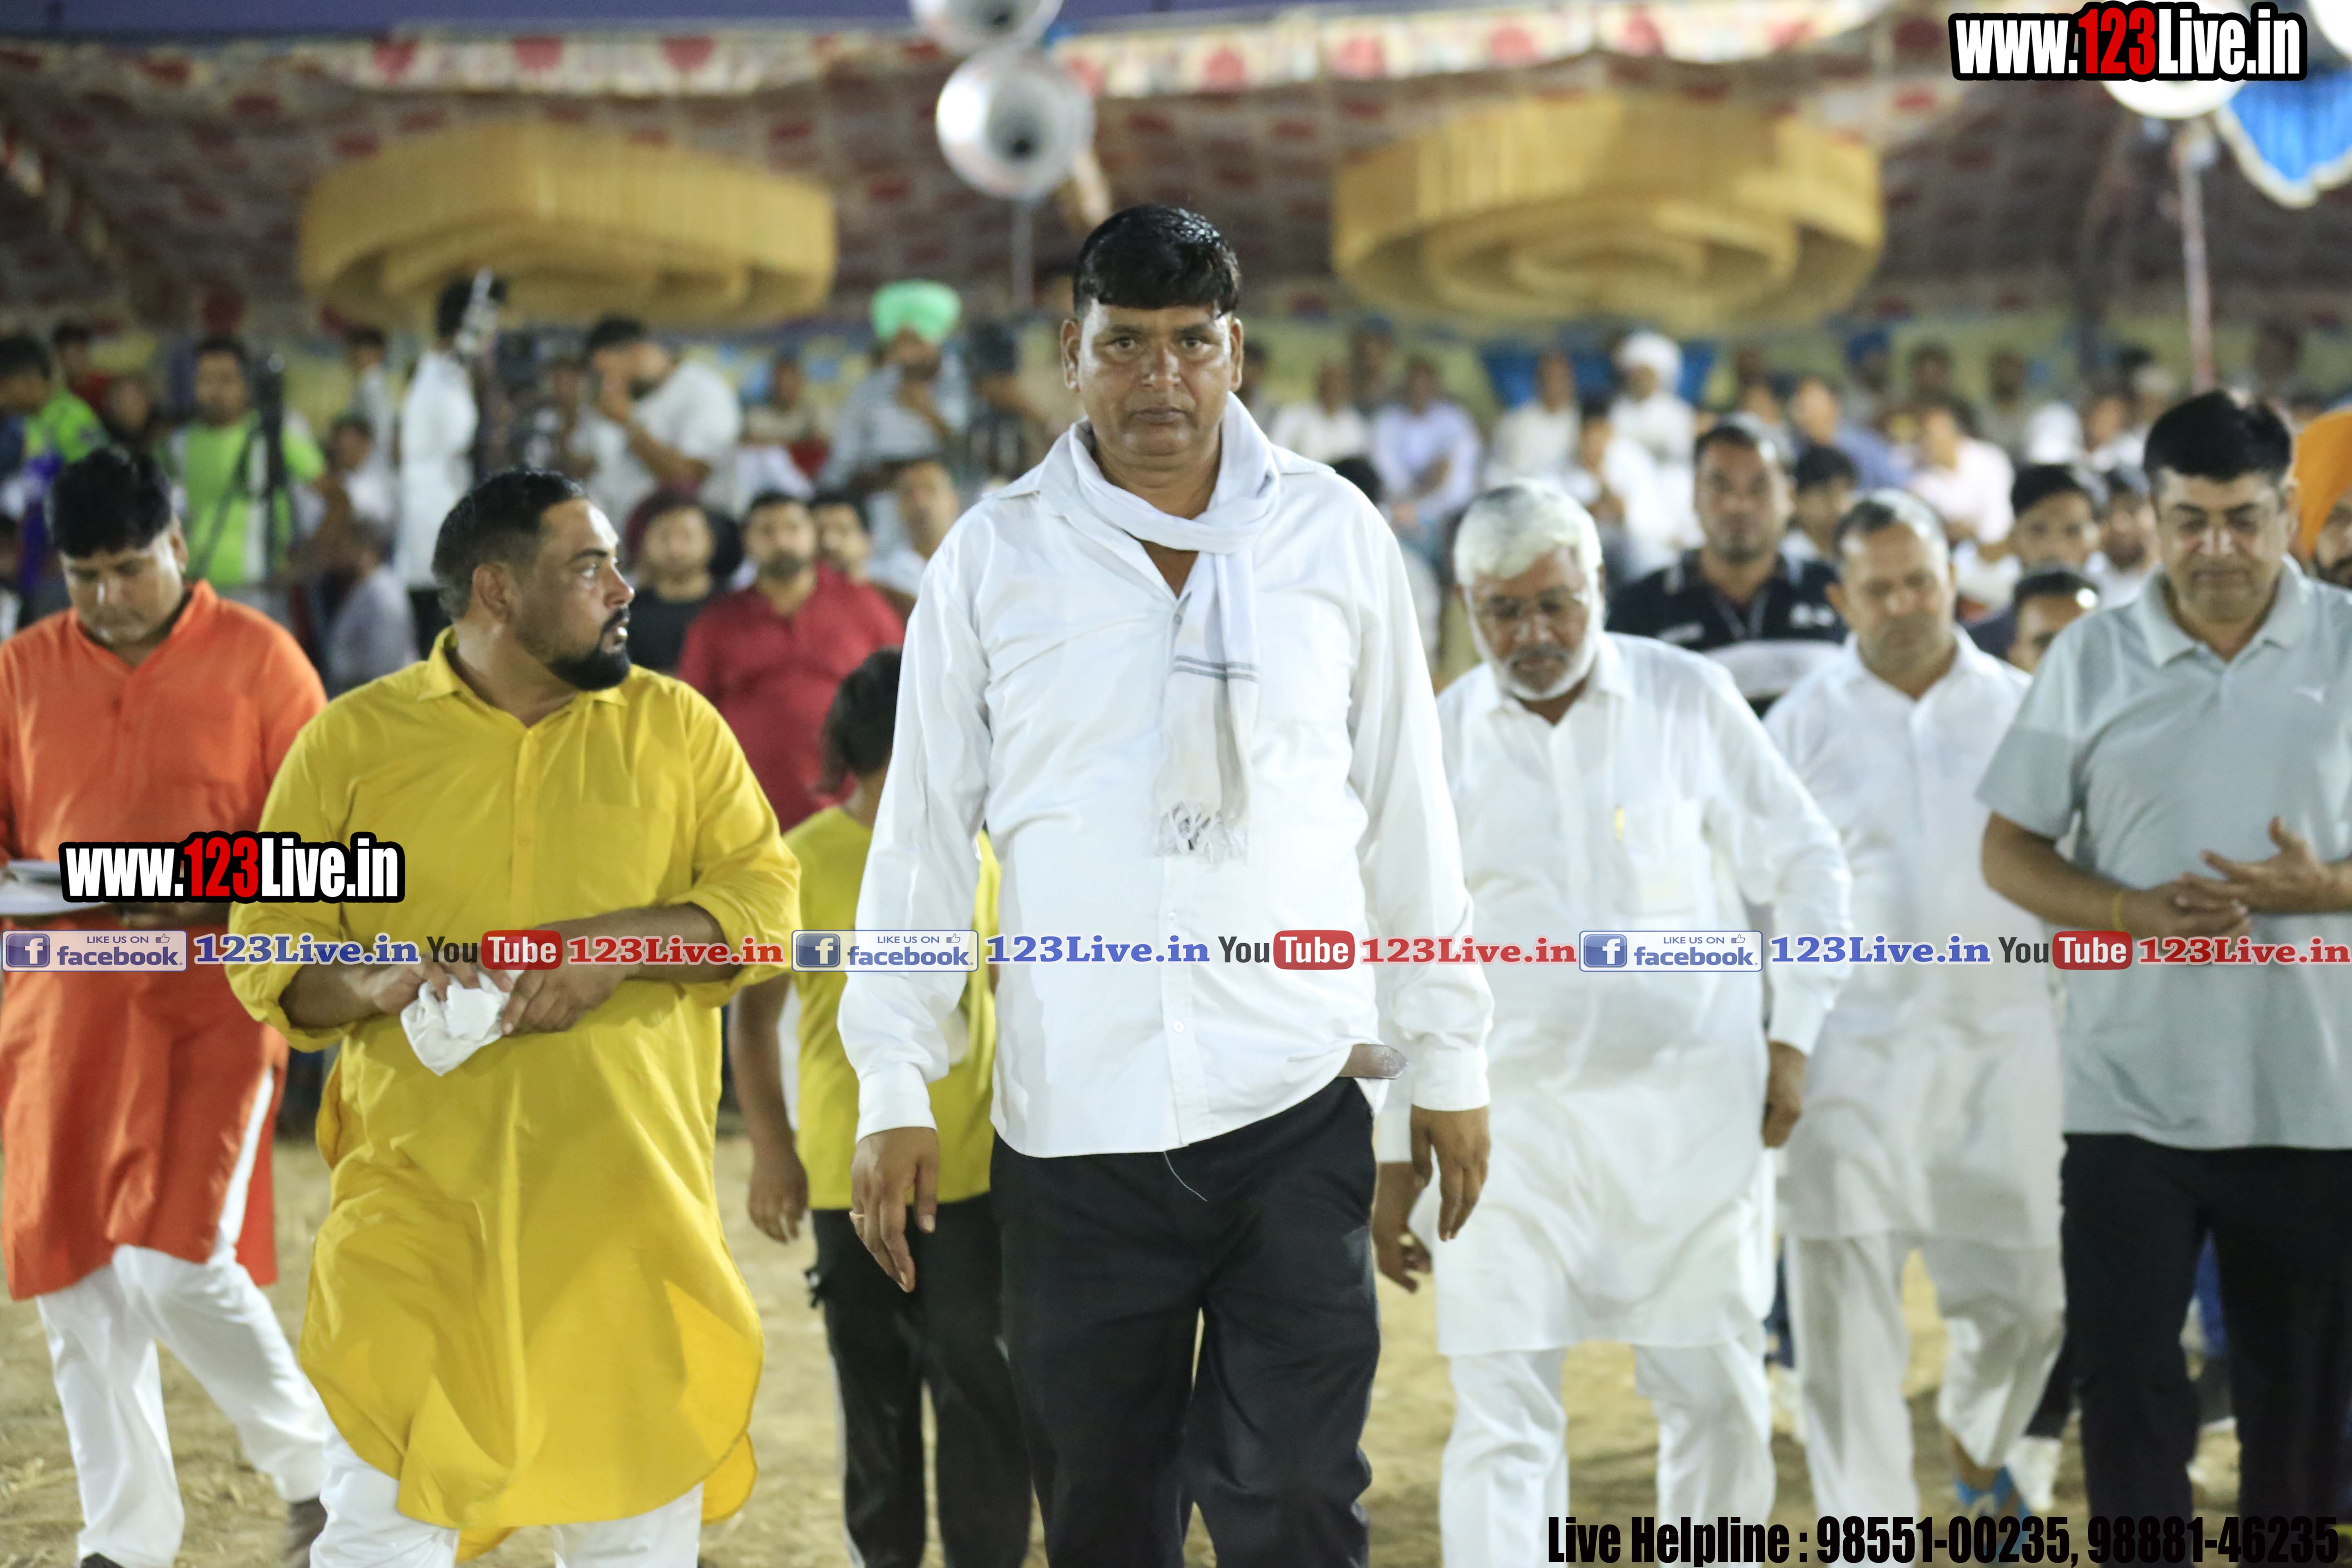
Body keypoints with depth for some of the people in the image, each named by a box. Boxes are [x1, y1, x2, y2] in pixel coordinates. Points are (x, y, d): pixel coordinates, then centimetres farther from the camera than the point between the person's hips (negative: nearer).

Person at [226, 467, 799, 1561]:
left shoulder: (674, 725, 9)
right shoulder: (354, 741, 6)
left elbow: (765, 902, 3)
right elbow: (265, 949, 5)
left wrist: (618, 943, -14)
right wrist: (375, 985, -16)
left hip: (628, 1198, 2)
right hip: (420, 1193, -1)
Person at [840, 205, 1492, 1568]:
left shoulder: (1335, 535, 5)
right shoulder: (994, 557, 3)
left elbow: (1406, 813, 10)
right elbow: (925, 831, 6)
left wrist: (1449, 1060, 10)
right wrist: (894, 1092, 3)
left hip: (1297, 1108, 0)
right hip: (1071, 1119, 1)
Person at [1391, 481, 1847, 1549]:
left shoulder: (1689, 699, 2)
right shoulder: (1437, 740, 4)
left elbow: (1804, 864, 9)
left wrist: (1792, 1037, 1)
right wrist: (1394, 1157, 8)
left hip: (1691, 1100, 0)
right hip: (1508, 1110, 0)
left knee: (1716, 1396, 5)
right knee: (1501, 1416, -8)